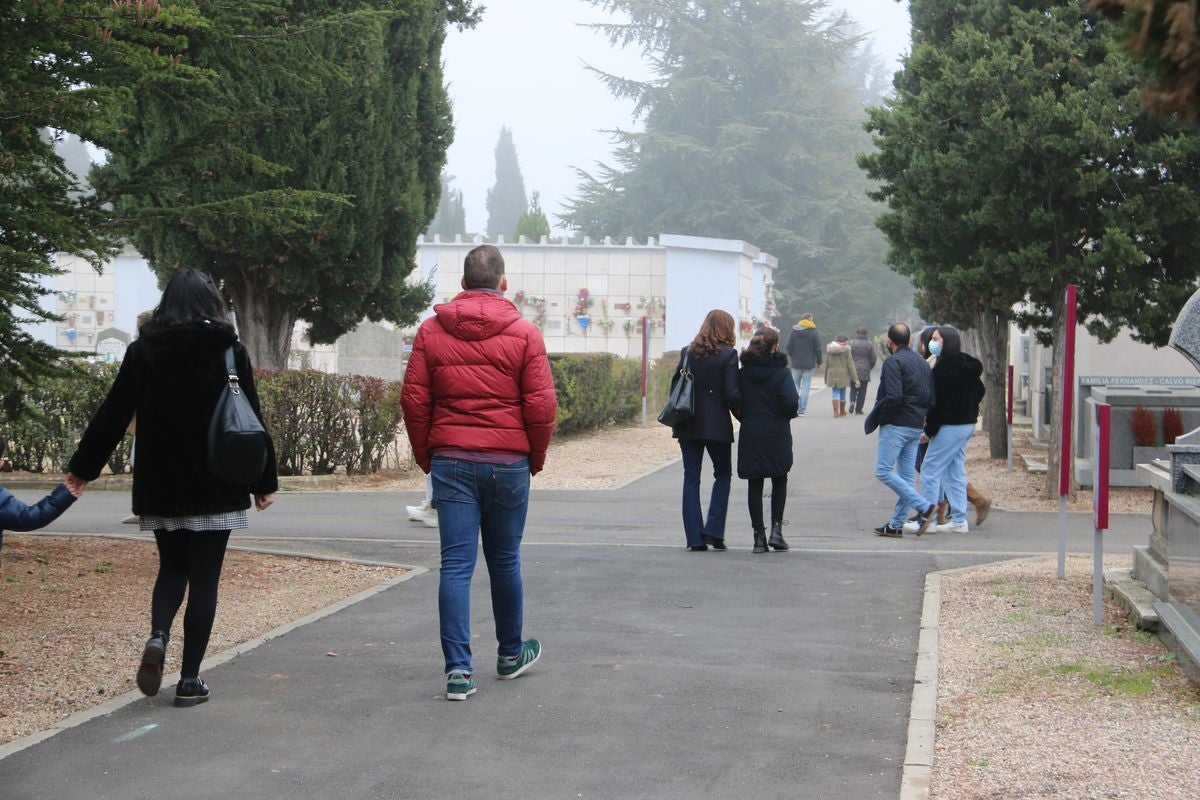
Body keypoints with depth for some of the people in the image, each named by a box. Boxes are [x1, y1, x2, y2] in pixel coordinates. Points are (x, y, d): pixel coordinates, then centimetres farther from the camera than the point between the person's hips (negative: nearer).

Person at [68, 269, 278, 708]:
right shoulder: (229, 351, -5)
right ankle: (190, 680, 5)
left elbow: (111, 417, 2)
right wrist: (264, 481, 3)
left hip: (160, 488, 2)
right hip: (216, 490, -2)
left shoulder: (142, 351, -1)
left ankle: (158, 636, -9)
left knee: (172, 567, 18)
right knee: (204, 577, 5)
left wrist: (82, 469, 12)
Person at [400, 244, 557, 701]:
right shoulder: (524, 333, -2)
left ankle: (458, 669, -7)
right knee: (505, 560, 14)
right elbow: (541, 404, -5)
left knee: (456, 565, 0)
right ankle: (510, 654, 30)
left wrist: (426, 457, 12)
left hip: (450, 461, 1)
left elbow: (413, 399, 2)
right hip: (509, 463, -1)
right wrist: (536, 458, 9)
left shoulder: (431, 331, 3)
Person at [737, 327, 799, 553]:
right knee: (779, 481, 15)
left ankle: (759, 535, 5)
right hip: (776, 433, -2)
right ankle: (776, 529, 4)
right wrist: (790, 414, 4)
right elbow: (790, 403, -16)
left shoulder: (743, 373, 1)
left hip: (750, 434, 2)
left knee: (755, 484, 8)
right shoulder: (781, 372, -9)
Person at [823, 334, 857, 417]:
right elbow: (850, 365, -8)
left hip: (832, 374, 2)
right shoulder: (846, 350, -8)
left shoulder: (829, 349, 3)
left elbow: (826, 364, 9)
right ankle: (842, 411, 23)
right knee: (842, 392, 11)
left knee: (835, 392, 6)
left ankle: (836, 411, -8)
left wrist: (826, 377, 19)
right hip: (843, 374, -2)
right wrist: (855, 378, -4)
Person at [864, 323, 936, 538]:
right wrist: (920, 416, 18)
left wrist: (873, 419, -11)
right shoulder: (922, 363, 15)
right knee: (906, 475, 8)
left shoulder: (893, 363, -12)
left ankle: (923, 506, -16)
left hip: (896, 425, -9)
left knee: (883, 471, -7)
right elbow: (931, 398, 14)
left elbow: (893, 397, -22)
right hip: (916, 427, 9)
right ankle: (896, 524, 10)